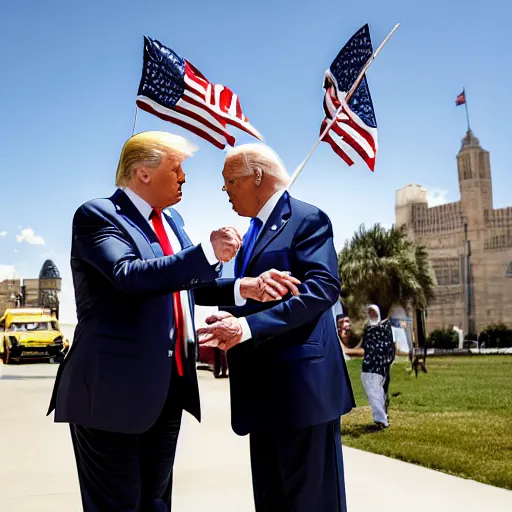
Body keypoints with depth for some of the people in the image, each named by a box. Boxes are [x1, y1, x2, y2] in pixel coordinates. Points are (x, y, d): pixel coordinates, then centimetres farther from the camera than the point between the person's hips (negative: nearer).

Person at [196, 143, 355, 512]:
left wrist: (249, 327, -26)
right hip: (264, 387, 9)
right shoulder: (255, 232, 21)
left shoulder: (307, 219, -7)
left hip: (301, 382, -9)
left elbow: (323, 287, -20)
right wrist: (229, 329, -2)